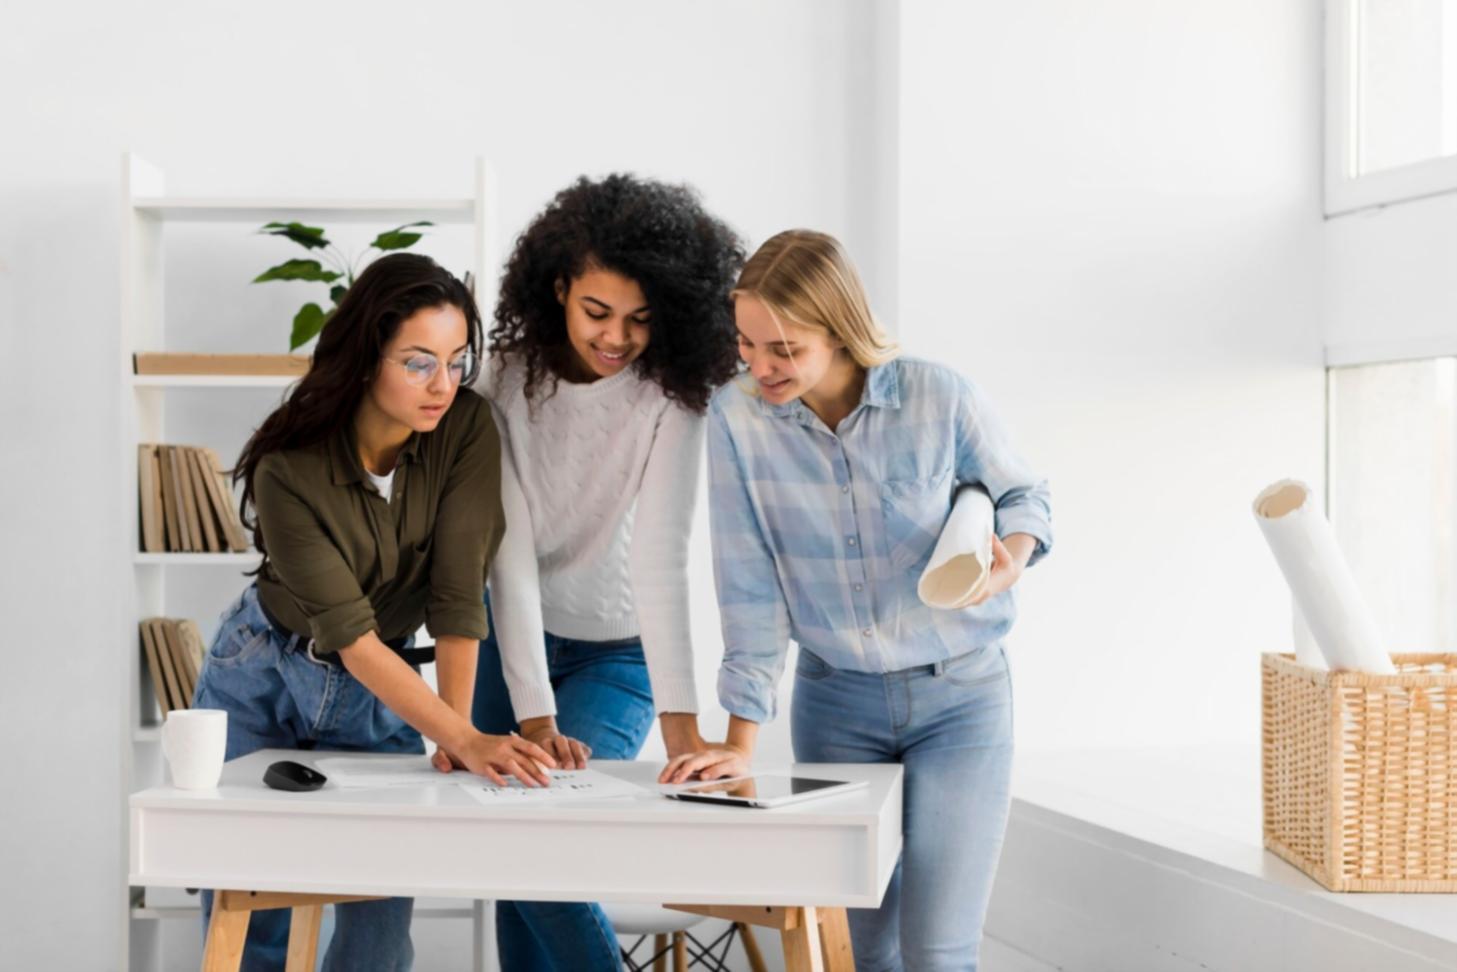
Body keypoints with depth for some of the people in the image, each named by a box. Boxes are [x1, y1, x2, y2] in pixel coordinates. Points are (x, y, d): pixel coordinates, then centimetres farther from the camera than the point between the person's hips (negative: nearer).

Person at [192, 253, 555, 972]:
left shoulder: (465, 431, -19)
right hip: (261, 678, -2)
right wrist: (460, 739, -39)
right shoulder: (289, 469, -26)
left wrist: (458, 735, -31)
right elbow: (349, 630, -30)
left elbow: (459, 595, -23)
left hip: (382, 697, 2)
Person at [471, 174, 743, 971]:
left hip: (617, 651, -2)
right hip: (514, 635, 2)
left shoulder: (670, 394, -20)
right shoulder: (512, 375, -17)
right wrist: (534, 718, -32)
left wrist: (680, 722, -39)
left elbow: (661, 555, -28)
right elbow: (510, 552, -23)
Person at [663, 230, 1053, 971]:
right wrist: (741, 741, -12)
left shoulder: (940, 399, -15)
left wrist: (1014, 552, -20)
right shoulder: (737, 417, -12)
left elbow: (1022, 495, 3)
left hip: (959, 695, -2)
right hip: (835, 699, 2)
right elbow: (750, 587, -10)